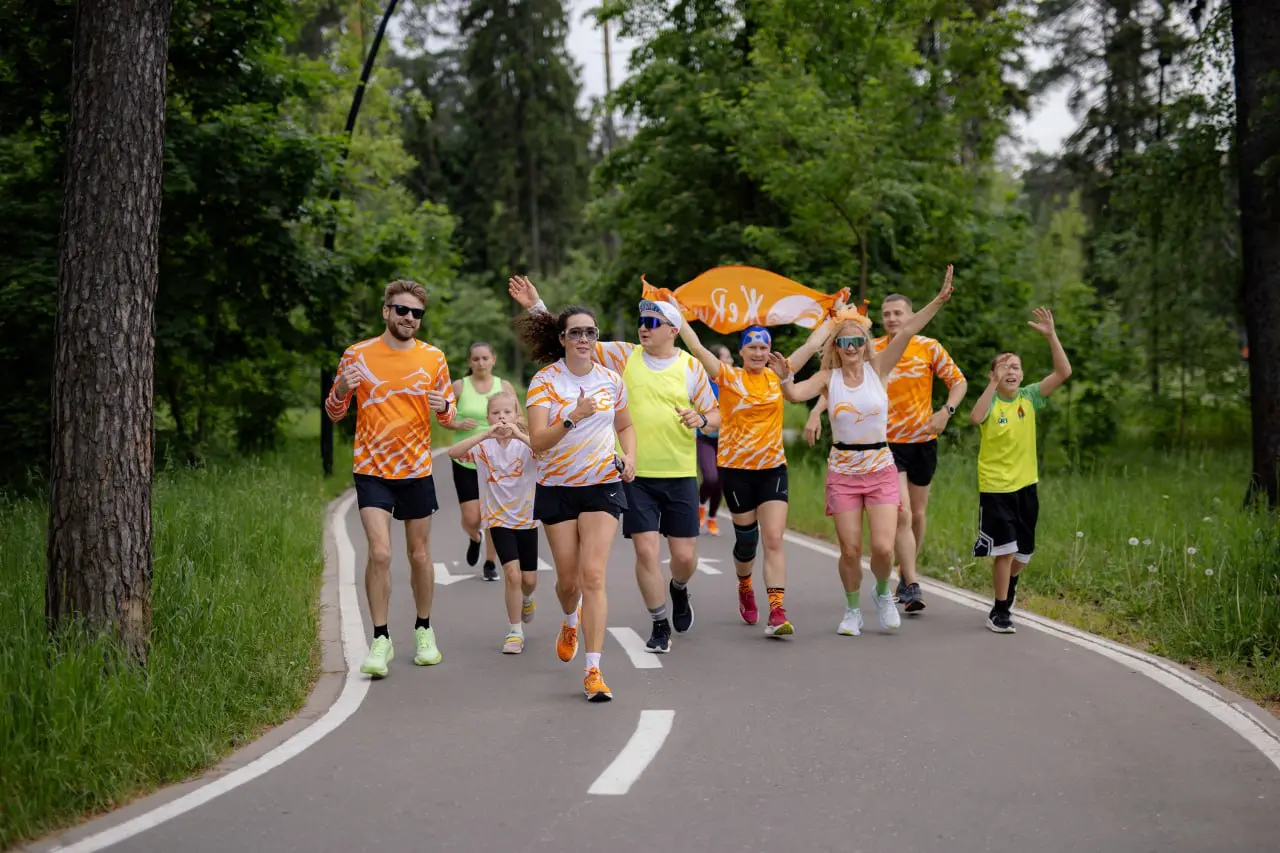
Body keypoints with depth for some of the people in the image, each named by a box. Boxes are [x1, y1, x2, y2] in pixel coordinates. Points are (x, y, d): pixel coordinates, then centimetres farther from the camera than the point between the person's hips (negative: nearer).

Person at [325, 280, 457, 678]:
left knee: (419, 554, 10)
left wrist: (442, 407, -15)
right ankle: (381, 640, -2)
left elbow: (450, 416, 8)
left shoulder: (433, 358, 2)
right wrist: (341, 390, -17)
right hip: (372, 470, -2)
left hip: (417, 470, 2)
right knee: (379, 553, -12)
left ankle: (424, 631, 27)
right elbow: (334, 413, 5)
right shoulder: (357, 355, -2)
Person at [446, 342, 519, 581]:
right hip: (465, 461, -1)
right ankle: (475, 538, 32)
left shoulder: (505, 387, 3)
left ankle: (490, 563, 19)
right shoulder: (459, 386, -1)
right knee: (471, 519, -5)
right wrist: (458, 424, -14)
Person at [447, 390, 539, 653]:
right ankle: (514, 632, -1)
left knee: (529, 580, 9)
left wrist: (520, 435, -38)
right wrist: (485, 434, -32)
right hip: (499, 520, -1)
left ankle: (526, 598, 46)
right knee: (512, 573, -15)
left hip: (527, 518, 1)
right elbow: (453, 452, -24)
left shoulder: (526, 443, -8)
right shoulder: (484, 446, -7)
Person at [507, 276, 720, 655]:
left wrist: (701, 418, -16)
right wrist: (536, 307, -10)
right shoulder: (624, 356, 1)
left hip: (680, 475, 0)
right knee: (646, 550, -6)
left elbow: (715, 416, 8)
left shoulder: (692, 367, 0)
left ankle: (678, 589, 39)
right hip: (636, 475, 0)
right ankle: (660, 625, 12)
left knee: (685, 556, 3)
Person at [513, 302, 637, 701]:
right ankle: (570, 622, 46)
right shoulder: (544, 381, -8)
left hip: (603, 486, 1)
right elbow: (538, 442, -18)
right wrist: (573, 418, -32)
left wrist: (629, 455, 0)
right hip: (557, 488, 0)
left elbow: (625, 426, 19)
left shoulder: (611, 380, 2)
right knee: (568, 579, 8)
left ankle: (593, 671, -12)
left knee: (593, 575, -12)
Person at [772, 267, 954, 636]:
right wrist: (785, 378, -41)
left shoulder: (878, 369, -2)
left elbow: (907, 332, -13)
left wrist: (939, 300, -23)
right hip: (843, 472, 0)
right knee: (850, 550, 0)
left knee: (883, 547, -9)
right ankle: (853, 609, 24)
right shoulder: (829, 378, -2)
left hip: (881, 470, 0)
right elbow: (796, 395, -19)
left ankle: (883, 594, 22)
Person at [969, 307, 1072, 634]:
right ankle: (999, 612, 5)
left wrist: (1051, 335, -19)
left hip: (1025, 484, 4)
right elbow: (976, 417, -33)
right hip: (995, 486, -4)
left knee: (1023, 552, 15)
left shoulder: (1029, 397, 0)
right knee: (1005, 550, -8)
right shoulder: (991, 401, -9)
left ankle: (1008, 588, 43)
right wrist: (994, 383, -35)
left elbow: (1064, 372, -11)